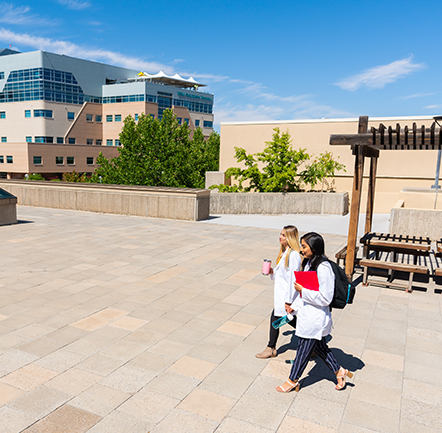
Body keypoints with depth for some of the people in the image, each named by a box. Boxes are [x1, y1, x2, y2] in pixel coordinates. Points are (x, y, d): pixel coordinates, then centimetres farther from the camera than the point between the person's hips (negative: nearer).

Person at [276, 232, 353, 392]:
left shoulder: (323, 268, -26)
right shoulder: (309, 262, 4)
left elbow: (325, 299, -25)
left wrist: (302, 290, -22)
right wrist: (295, 306, 14)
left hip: (315, 319, -9)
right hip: (307, 314, 9)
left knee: (303, 350, 9)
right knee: (319, 347, 23)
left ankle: (293, 380, 26)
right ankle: (339, 371, 40)